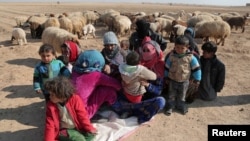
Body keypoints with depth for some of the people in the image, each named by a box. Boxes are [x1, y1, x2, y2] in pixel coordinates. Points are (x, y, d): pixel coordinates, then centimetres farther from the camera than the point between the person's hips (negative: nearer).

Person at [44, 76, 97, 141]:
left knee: (91, 134, -22)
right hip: (64, 130, -1)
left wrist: (89, 128, -11)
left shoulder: (75, 99, -15)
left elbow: (82, 115, -8)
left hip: (78, 128, 2)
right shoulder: (50, 105, -10)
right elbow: (50, 125, -7)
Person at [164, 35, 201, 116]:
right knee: (171, 95, 13)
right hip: (172, 80, 1)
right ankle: (170, 107, 28)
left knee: (182, 96, 17)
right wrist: (166, 77, 7)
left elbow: (196, 68, -7)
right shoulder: (172, 56, -11)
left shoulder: (190, 57, -15)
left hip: (184, 81, 0)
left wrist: (197, 79, -4)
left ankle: (181, 106, 37)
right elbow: (167, 67, 1)